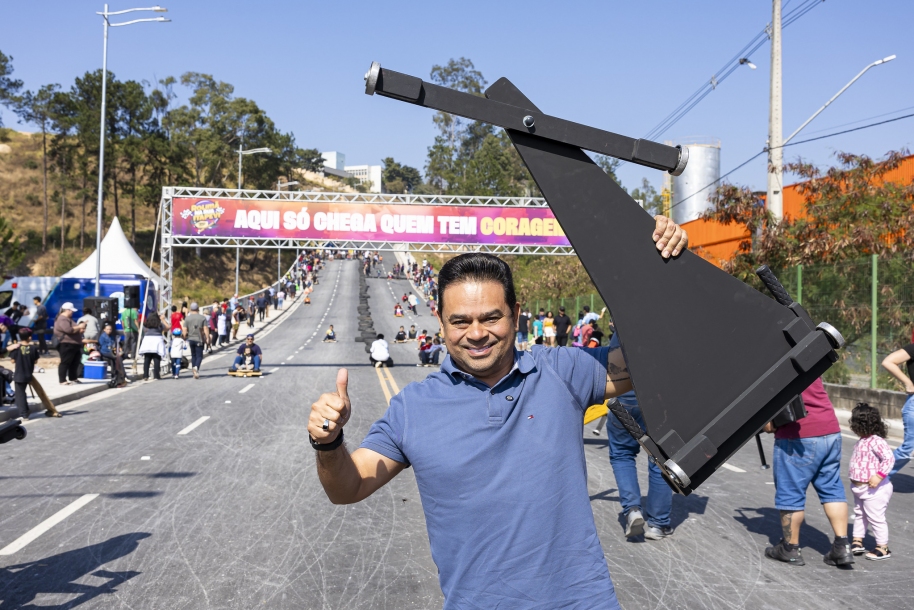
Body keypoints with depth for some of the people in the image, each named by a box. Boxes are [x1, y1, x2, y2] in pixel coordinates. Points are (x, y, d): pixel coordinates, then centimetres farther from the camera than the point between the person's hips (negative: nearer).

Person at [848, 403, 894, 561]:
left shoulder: (876, 441, -23)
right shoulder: (862, 441, 7)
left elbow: (889, 458, -29)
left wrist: (879, 476, -33)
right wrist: (853, 473, 13)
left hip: (874, 488, -10)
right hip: (860, 487, 10)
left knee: (875, 517, 1)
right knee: (859, 514, 19)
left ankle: (882, 548, 13)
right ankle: (857, 541, 31)